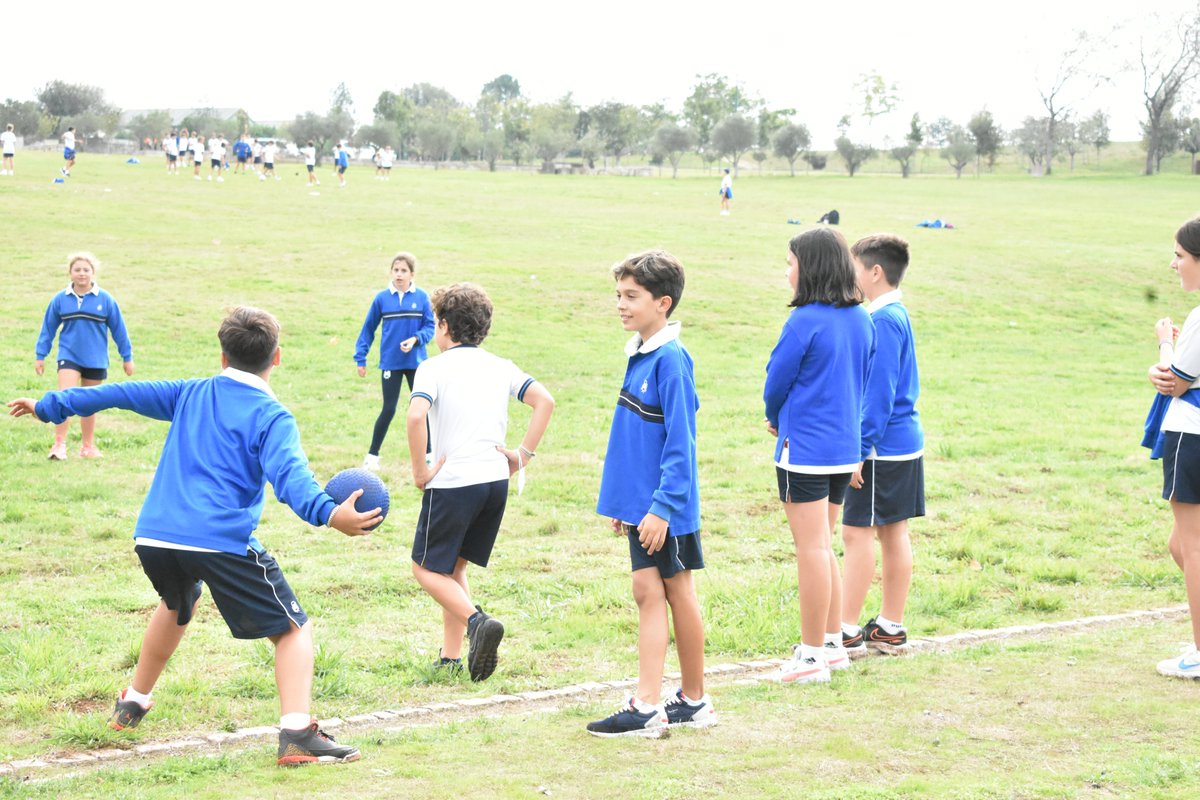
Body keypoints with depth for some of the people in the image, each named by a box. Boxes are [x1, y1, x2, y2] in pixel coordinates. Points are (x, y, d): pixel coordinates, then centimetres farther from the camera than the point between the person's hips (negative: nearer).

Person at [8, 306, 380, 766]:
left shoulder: (190, 395, 18)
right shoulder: (271, 417, 1)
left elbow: (121, 394, 25)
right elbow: (288, 474, -18)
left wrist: (49, 407, 36)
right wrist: (327, 513, -33)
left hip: (153, 536, 6)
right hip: (222, 540, -6)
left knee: (178, 605, 37)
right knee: (294, 629, 1)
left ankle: (132, 704, 49)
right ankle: (297, 734, -19)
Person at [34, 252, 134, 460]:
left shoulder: (105, 300, -4)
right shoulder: (60, 300, -3)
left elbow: (118, 329, 3)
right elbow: (48, 328, 6)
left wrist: (127, 357, 7)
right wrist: (40, 355, 6)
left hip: (95, 360, 1)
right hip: (69, 356, -1)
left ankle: (88, 446, 24)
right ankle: (59, 444, -15)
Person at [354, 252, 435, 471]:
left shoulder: (421, 297, -5)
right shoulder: (382, 298, -4)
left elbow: (430, 326, -3)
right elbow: (368, 329, 3)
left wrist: (415, 339, -22)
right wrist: (360, 358, 2)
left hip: (416, 362, 1)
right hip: (390, 362, -1)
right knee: (388, 409, 0)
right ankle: (372, 455, 14)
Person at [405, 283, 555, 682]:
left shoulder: (434, 368, -5)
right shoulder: (501, 367, 11)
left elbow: (416, 416, -22)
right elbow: (544, 400, 2)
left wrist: (420, 471, -13)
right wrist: (523, 454, 5)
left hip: (452, 484, -6)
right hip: (496, 481, 6)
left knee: (427, 567, 7)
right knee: (453, 566, 19)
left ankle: (476, 621, -18)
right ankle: (451, 657, 15)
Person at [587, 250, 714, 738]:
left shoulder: (670, 360, -18)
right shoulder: (639, 354, 9)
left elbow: (680, 442, -20)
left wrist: (662, 506, -22)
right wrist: (624, 500, 18)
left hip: (666, 507, -8)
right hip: (641, 501, 8)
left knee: (677, 594, 2)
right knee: (648, 593, 8)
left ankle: (694, 701, 13)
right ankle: (648, 706, 13)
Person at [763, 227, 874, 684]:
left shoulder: (804, 322, -17)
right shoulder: (862, 320, 6)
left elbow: (777, 382, -9)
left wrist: (776, 421, 12)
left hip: (804, 449, -8)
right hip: (845, 448, 8)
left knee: (811, 549, -1)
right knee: (823, 547, 19)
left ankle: (812, 655, 5)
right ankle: (832, 642, 25)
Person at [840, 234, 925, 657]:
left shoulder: (882, 321, -17)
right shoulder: (899, 314, 13)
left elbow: (879, 392, -20)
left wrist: (860, 450, -18)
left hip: (883, 446, -10)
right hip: (908, 441, 10)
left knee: (857, 532, -5)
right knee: (894, 532, 12)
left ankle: (847, 632, -1)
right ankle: (891, 627, 19)